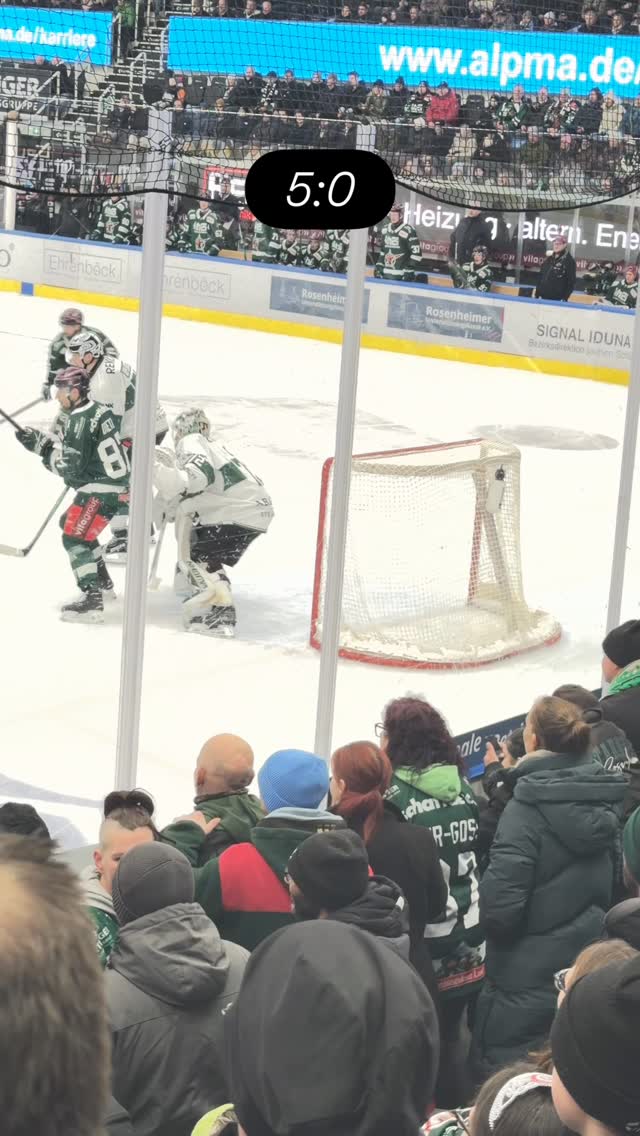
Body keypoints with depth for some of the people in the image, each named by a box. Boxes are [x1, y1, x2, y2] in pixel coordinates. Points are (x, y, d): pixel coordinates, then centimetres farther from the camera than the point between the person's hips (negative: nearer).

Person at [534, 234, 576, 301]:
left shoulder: (569, 261, -5)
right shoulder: (549, 259, 14)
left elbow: (571, 281, -8)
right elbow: (540, 277, 18)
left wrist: (565, 298, -15)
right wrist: (537, 294, 11)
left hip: (557, 300, -6)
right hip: (543, 297, 6)